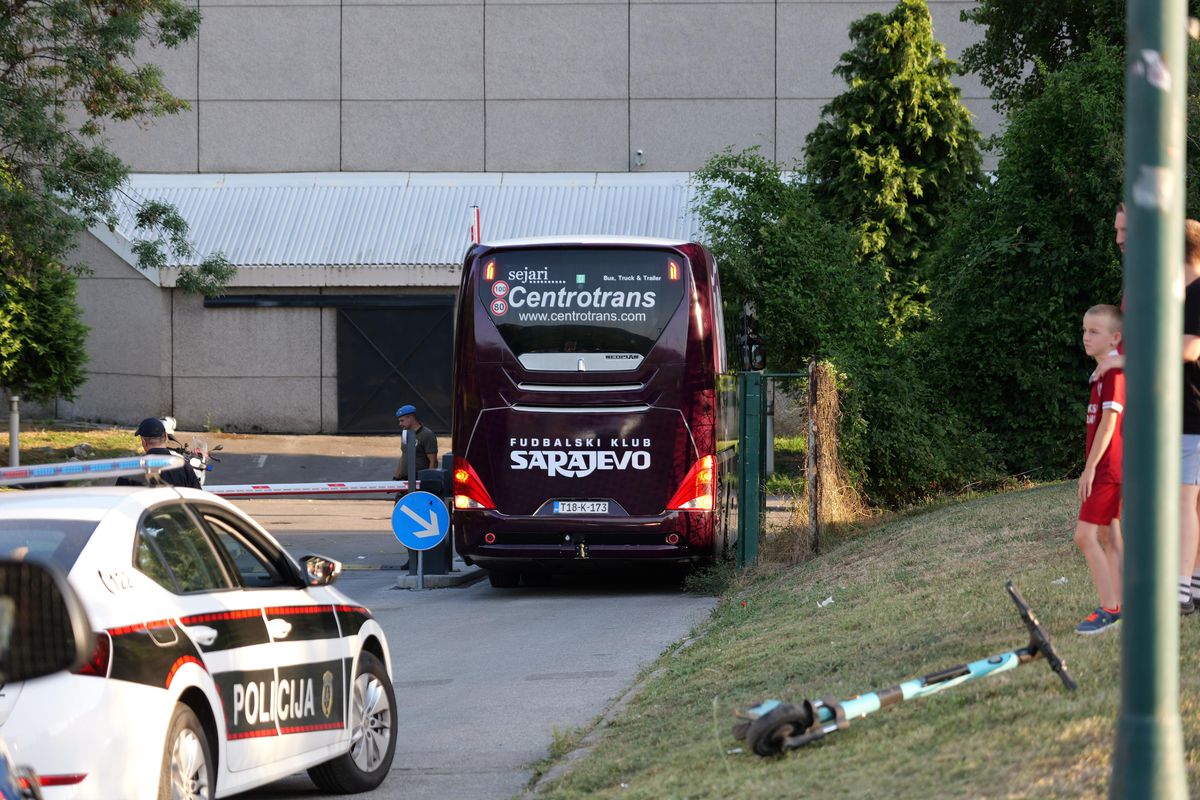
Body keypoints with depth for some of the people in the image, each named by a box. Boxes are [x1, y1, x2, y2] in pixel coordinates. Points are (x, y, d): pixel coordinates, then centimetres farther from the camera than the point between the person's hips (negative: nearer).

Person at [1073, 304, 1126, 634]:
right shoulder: (1106, 371, 14)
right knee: (1108, 536, 12)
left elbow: (1109, 421, -21)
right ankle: (1120, 605, 16)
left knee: (1086, 535, -12)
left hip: (1106, 467, -10)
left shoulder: (1113, 371, -16)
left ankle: (1109, 609, -11)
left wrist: (1090, 467, -20)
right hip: (1109, 468, 10)